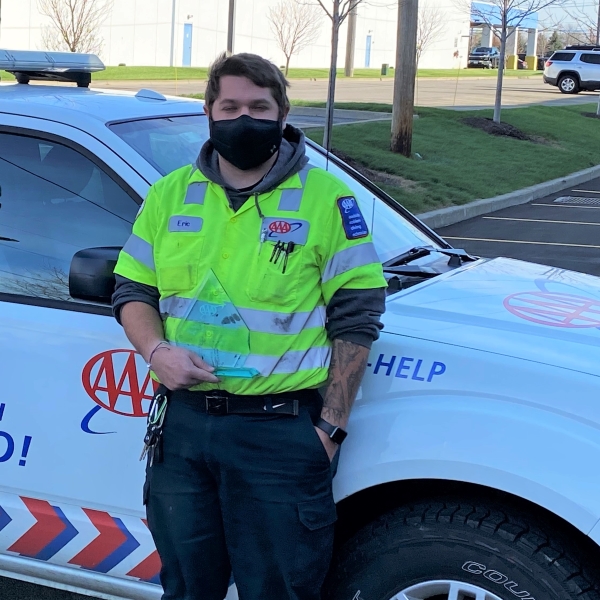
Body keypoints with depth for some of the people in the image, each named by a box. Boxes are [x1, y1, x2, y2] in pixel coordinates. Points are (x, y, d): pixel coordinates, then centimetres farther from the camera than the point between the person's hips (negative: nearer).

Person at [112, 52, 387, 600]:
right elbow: (132, 291, 14)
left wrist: (332, 425, -9)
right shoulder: (170, 195, 8)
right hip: (181, 424, 4)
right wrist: (156, 349, -8)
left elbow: (357, 317, -5)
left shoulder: (325, 198, -4)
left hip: (281, 432, -4)